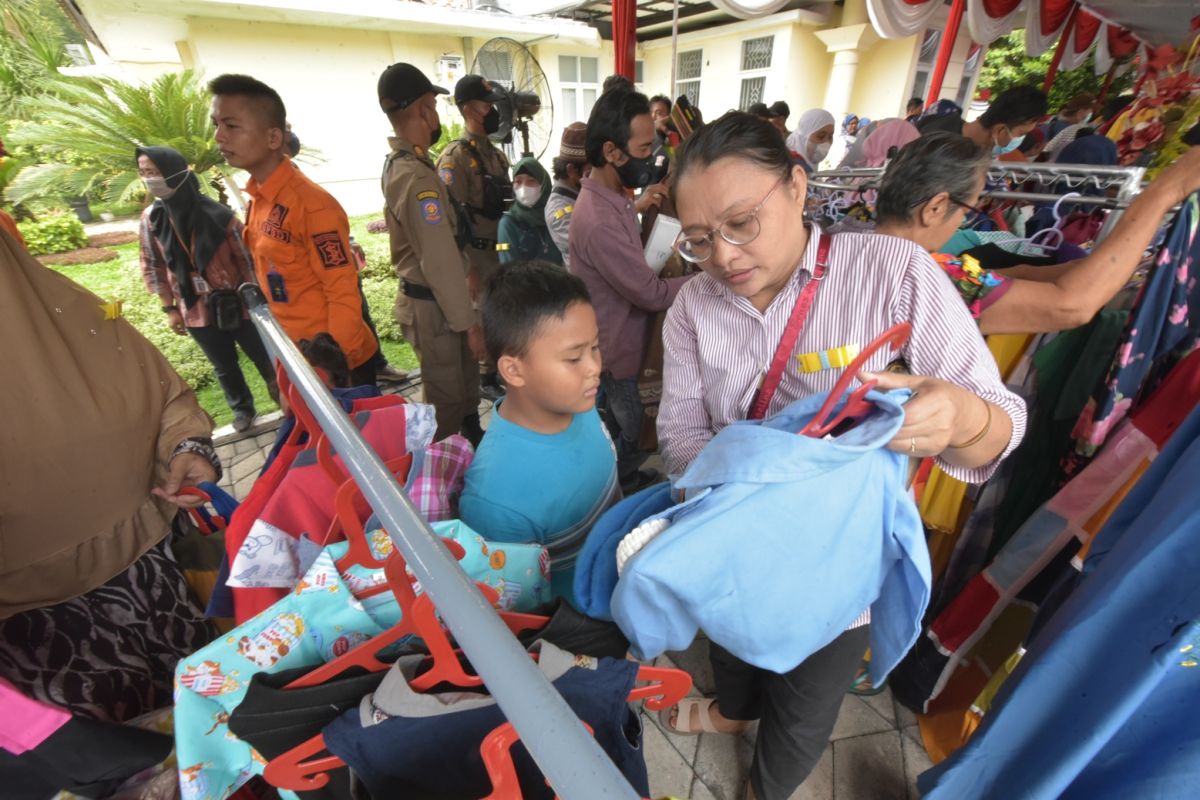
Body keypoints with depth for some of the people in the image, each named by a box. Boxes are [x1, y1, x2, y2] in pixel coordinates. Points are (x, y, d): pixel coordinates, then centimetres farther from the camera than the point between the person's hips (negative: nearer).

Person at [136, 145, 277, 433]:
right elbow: (153, 266, 6)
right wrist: (170, 308, 4)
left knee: (263, 357, 10)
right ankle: (242, 408, 37)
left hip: (235, 304, -3)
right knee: (224, 366, 16)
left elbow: (245, 257, -6)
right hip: (197, 311, 3)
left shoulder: (217, 214, -13)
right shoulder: (151, 219, -2)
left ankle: (283, 398, 33)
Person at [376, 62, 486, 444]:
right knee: (445, 402, 5)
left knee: (465, 383, 24)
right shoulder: (417, 177, -22)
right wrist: (469, 322, -19)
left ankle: (473, 441, 43)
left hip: (430, 299, 10)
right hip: (432, 307, -10)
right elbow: (440, 262, -25)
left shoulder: (398, 163, 10)